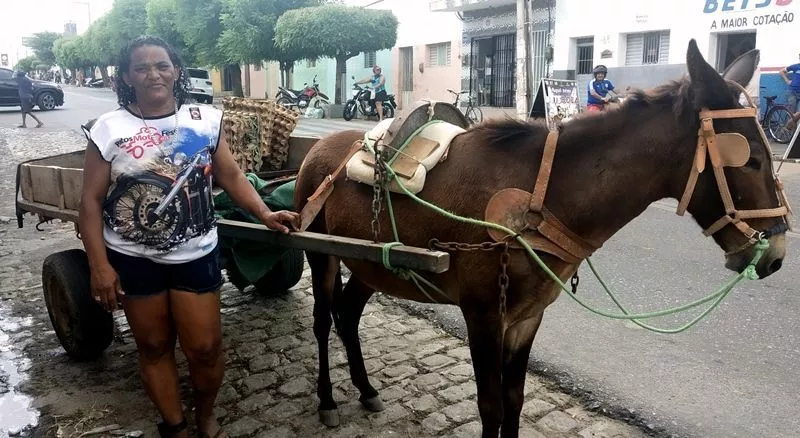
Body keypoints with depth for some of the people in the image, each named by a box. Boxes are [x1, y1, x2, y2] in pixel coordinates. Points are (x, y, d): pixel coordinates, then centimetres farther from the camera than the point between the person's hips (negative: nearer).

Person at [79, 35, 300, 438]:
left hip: (195, 254, 0)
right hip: (133, 259, 0)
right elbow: (91, 202, -4)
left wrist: (265, 214, -13)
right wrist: (99, 266, -9)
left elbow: (232, 177, 2)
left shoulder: (205, 120, -3)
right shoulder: (109, 129, -6)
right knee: (153, 346, 14)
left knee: (205, 347, 6)